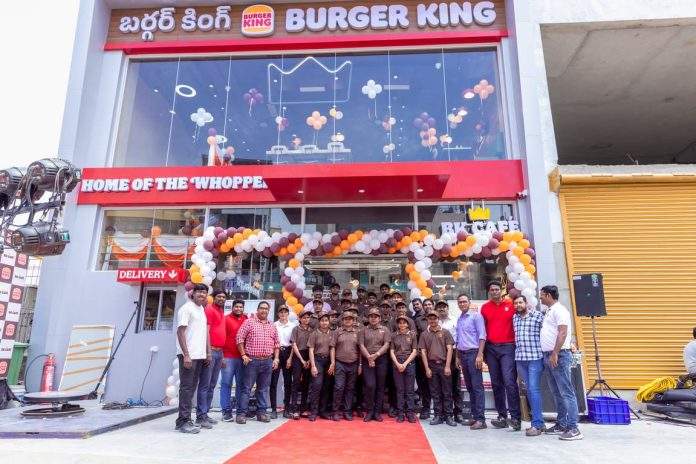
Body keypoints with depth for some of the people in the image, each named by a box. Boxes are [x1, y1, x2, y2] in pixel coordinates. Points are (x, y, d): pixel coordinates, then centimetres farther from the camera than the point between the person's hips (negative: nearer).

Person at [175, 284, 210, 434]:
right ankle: (184, 421, 1)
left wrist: (208, 353, 16)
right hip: (188, 355, -8)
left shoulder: (202, 309, 17)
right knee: (186, 388, -5)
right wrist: (186, 355, -19)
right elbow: (180, 332, -13)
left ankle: (185, 420, 19)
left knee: (191, 388, 12)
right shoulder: (186, 308, -8)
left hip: (199, 355, 8)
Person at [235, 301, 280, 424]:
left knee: (263, 388, 10)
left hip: (268, 362, 4)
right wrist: (244, 355, -10)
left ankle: (261, 412, 18)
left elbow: (277, 344, 16)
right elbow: (240, 338, -5)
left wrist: (276, 359, 6)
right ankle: (241, 413, 7)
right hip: (252, 360, -4)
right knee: (247, 387, 0)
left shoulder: (272, 326, 13)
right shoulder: (249, 322, -1)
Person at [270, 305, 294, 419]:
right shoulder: (274, 325, 4)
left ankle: (286, 408, 14)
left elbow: (294, 343, 4)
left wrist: (290, 358, -3)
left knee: (288, 382, 5)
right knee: (273, 381, -2)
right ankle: (274, 409, 5)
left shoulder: (293, 326, 4)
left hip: (288, 353, 1)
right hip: (276, 353, -1)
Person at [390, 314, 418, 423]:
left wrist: (405, 363, -8)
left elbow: (414, 351, 0)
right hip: (397, 364, 1)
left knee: (409, 390, 1)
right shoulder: (394, 335, 7)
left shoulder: (412, 334, 4)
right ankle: (400, 413, 9)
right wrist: (397, 364, -8)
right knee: (399, 390, 4)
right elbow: (391, 351, 5)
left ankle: (410, 413, 7)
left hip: (409, 363, -1)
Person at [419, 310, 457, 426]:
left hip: (444, 365, -1)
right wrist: (427, 368, -2)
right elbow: (423, 352, 5)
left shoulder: (445, 332, 4)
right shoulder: (424, 334, 7)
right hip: (431, 365, 1)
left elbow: (449, 349, -1)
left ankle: (448, 416, 11)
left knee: (447, 392, 2)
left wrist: (447, 366, -9)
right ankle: (437, 416, 14)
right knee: (435, 393, 7)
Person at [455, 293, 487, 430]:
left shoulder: (476, 316, -4)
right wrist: (458, 357, 16)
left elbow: (482, 336, -11)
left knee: (477, 386, -7)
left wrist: (479, 355, -18)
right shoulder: (459, 319, 16)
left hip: (473, 353, -7)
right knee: (469, 387, 11)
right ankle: (474, 416, 17)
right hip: (462, 354, 7)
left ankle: (481, 419, -5)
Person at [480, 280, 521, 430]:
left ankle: (516, 417, -6)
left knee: (509, 381, -13)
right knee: (496, 383, 8)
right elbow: (483, 328, 10)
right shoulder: (485, 307, 7)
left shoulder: (511, 305, 0)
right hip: (491, 348, 4)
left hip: (507, 347, -3)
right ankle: (502, 417, 16)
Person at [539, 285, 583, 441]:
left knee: (566, 392, -8)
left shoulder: (559, 310, -10)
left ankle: (573, 429, -6)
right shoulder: (549, 311, 19)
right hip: (549, 356, 10)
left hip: (559, 355, -10)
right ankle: (561, 425, 21)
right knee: (557, 393, 13)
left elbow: (562, 333, -19)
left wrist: (555, 354, -23)